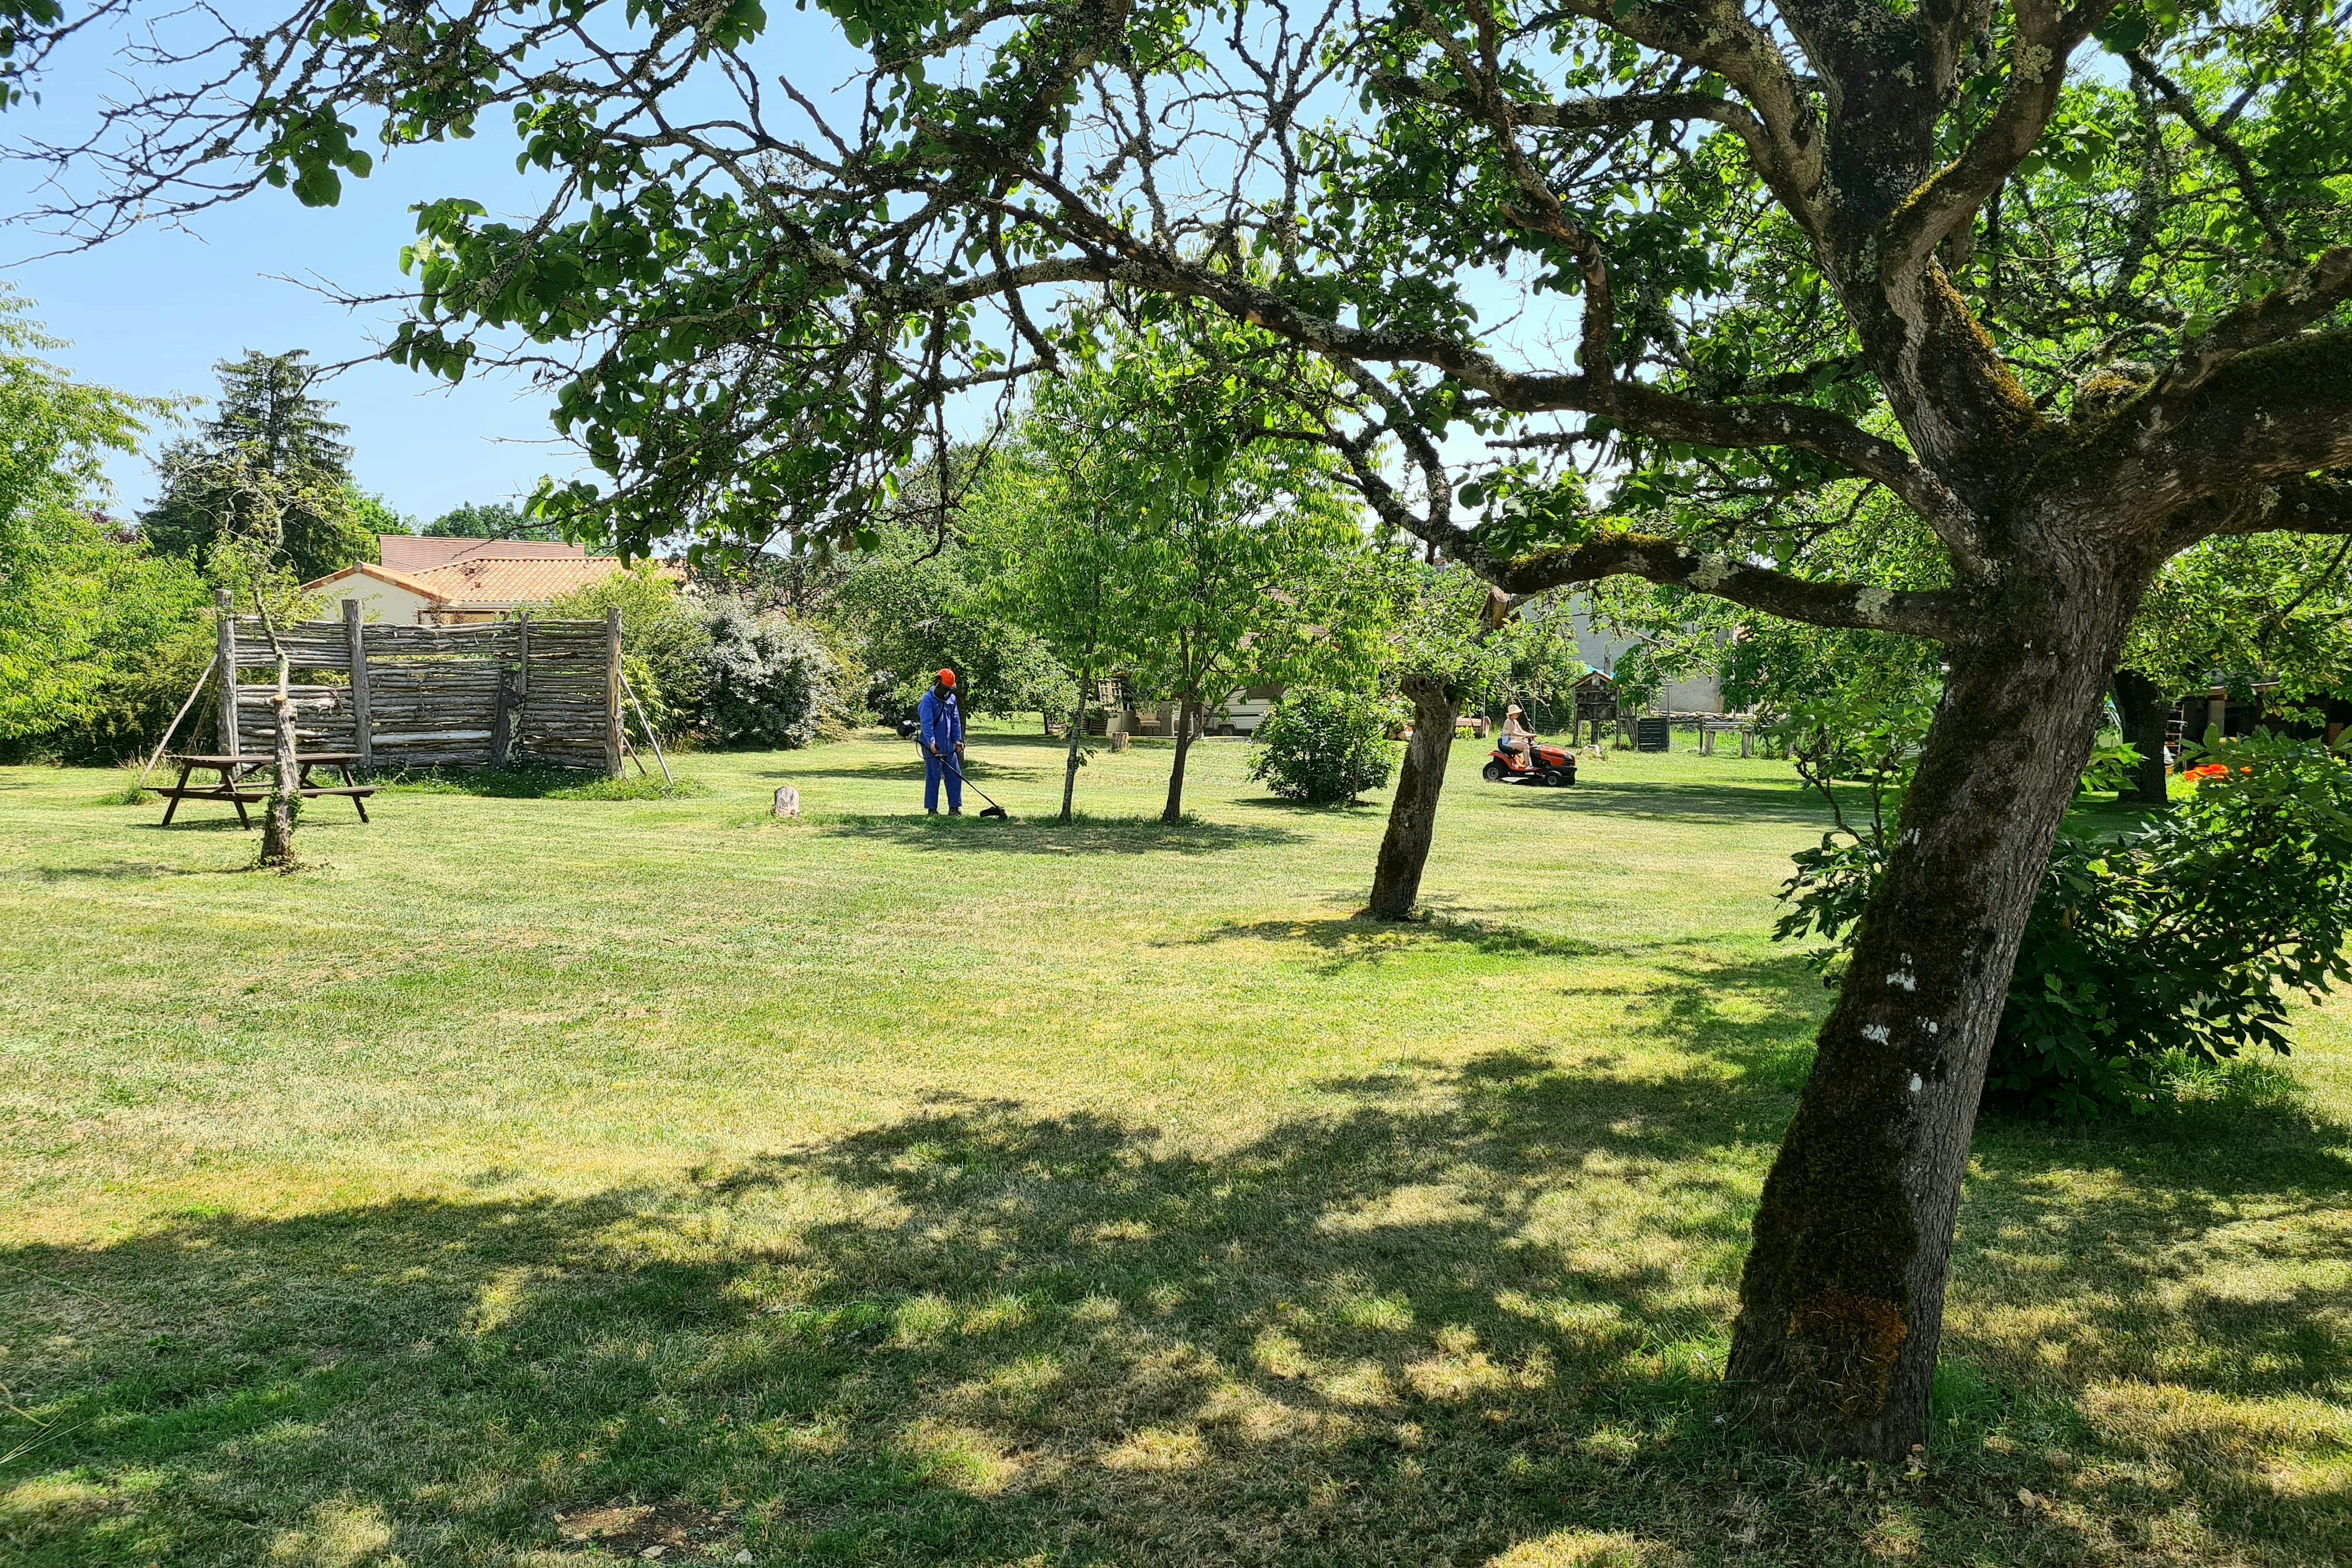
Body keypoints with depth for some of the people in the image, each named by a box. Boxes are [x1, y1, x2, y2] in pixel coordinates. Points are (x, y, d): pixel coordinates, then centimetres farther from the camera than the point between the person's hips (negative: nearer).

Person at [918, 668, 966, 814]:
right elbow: (926, 723, -20)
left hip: (949, 746, 7)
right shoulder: (928, 699, -10)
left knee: (955, 775, 5)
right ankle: (932, 809, 4)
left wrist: (958, 739, 6)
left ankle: (955, 807, 12)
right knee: (933, 776, -3)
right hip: (932, 746, -7)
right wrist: (931, 742, -31)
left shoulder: (952, 699, 11)